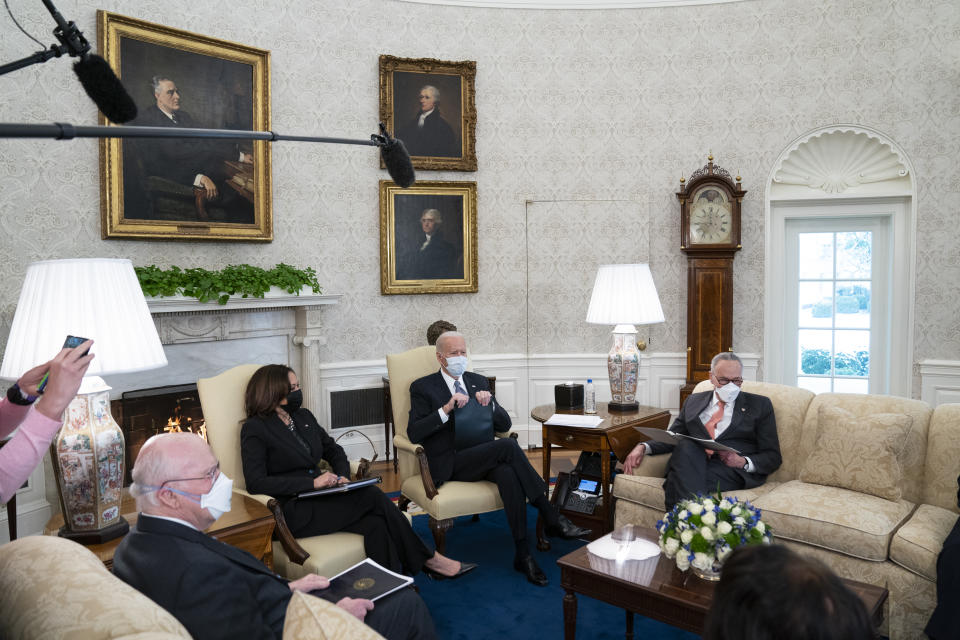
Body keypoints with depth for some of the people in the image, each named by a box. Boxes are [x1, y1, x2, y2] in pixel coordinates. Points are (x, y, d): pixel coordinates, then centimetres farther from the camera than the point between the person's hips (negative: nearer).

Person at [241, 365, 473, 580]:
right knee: (373, 496, -22)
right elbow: (255, 483, -15)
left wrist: (343, 476, 1)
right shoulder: (255, 429, -6)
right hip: (294, 513, -6)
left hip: (321, 499, 7)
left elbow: (333, 449, 24)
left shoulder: (304, 417, 15)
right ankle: (428, 560, -11)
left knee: (375, 523, -25)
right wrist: (312, 482, -21)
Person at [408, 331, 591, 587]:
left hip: (483, 458, 4)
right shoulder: (423, 387, 4)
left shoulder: (478, 381, 18)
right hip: (450, 465, -4)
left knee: (508, 474, -33)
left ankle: (523, 555, -29)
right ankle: (553, 520, -26)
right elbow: (414, 434, -10)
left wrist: (488, 402, -7)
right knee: (508, 445, -30)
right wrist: (446, 408, -21)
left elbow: (505, 424, 13)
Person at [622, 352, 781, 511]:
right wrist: (643, 447, -1)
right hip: (691, 465, 3)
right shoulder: (694, 401, 24)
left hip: (732, 471, -3)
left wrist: (744, 462, -11)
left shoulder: (759, 404, 15)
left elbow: (773, 457, 11)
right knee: (685, 446, -36)